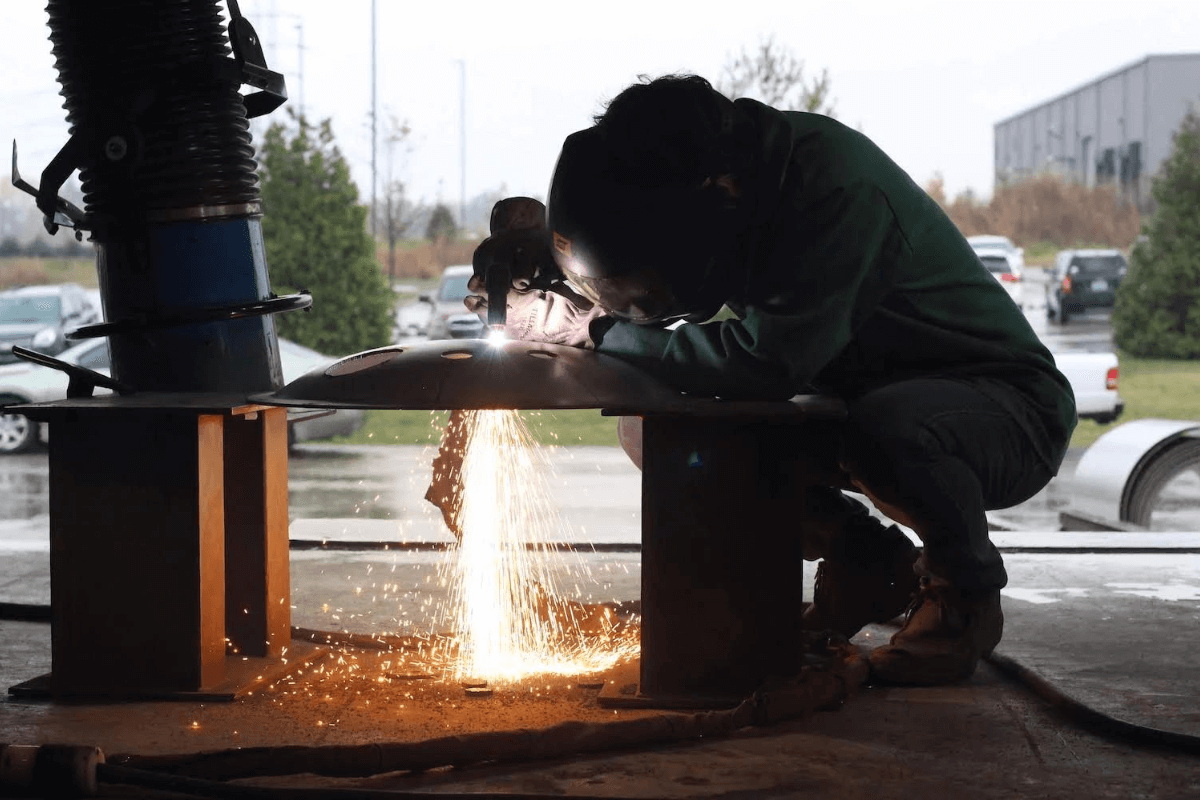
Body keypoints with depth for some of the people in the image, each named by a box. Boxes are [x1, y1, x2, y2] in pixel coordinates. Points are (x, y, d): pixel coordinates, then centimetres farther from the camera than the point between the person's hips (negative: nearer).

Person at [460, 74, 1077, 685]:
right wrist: (541, 262, -16)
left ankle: (966, 595, -9)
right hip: (864, 397, 7)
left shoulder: (840, 191, -32)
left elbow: (770, 356, -39)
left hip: (1004, 405, -7)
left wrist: (593, 330, -32)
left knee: (885, 425, -40)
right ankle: (867, 567, 7)